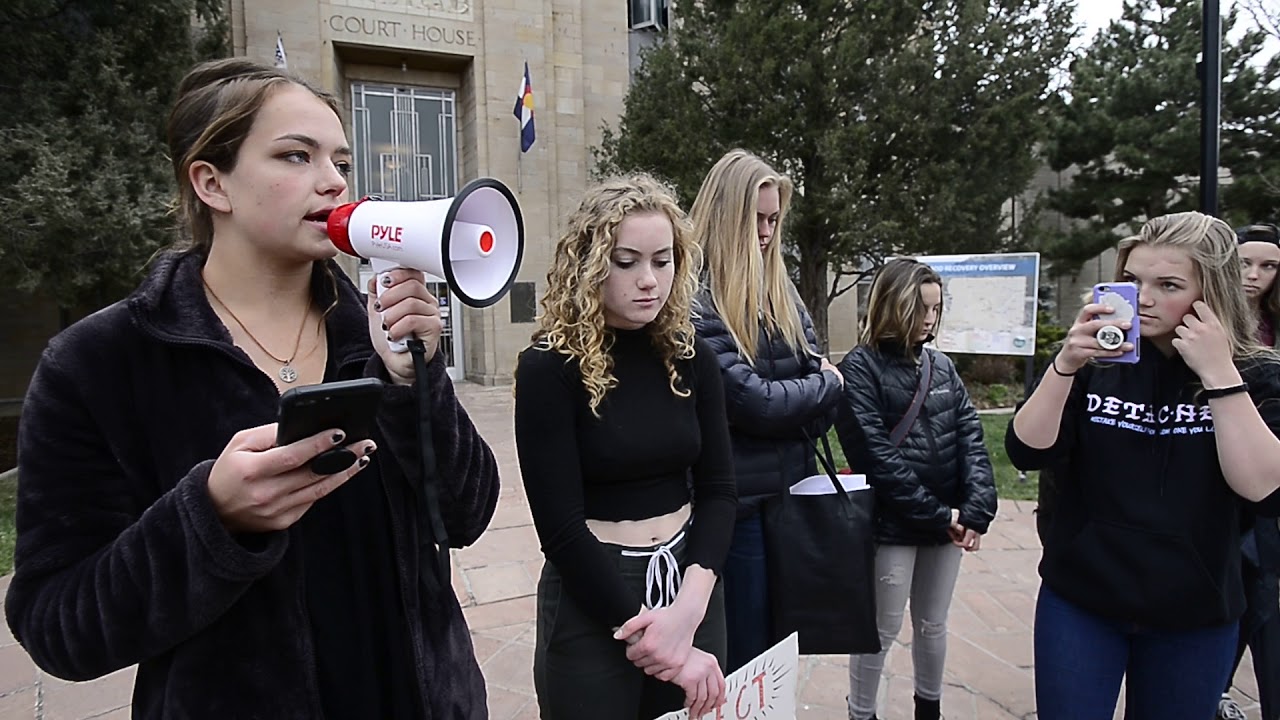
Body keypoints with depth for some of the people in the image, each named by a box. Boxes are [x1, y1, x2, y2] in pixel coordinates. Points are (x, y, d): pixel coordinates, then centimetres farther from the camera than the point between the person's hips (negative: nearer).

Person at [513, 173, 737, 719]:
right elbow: (561, 529, -15)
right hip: (592, 601, -4)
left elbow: (717, 490, -2)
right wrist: (647, 639, -15)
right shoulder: (549, 368, -14)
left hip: (690, 586, 4)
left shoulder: (690, 358, 0)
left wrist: (690, 603, -16)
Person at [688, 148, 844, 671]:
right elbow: (753, 399, -19)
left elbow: (818, 366, 6)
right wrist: (826, 387, -3)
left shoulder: (780, 286, 8)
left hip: (791, 488, 7)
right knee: (745, 653, 6)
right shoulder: (695, 300, -16)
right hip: (737, 497, -7)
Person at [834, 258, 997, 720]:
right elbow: (876, 455, -17)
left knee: (933, 624, 20)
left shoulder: (942, 365, 9)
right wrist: (936, 514, -15)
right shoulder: (861, 367, -10)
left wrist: (977, 508, -11)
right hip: (893, 524, -5)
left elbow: (970, 437, 3)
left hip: (947, 521, 6)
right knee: (883, 630, 7)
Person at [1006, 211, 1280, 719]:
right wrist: (1065, 364, -26)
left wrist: (1219, 373, -22)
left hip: (1195, 616, 1)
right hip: (1080, 601, 0)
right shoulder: (1095, 362, -4)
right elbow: (1027, 453, -14)